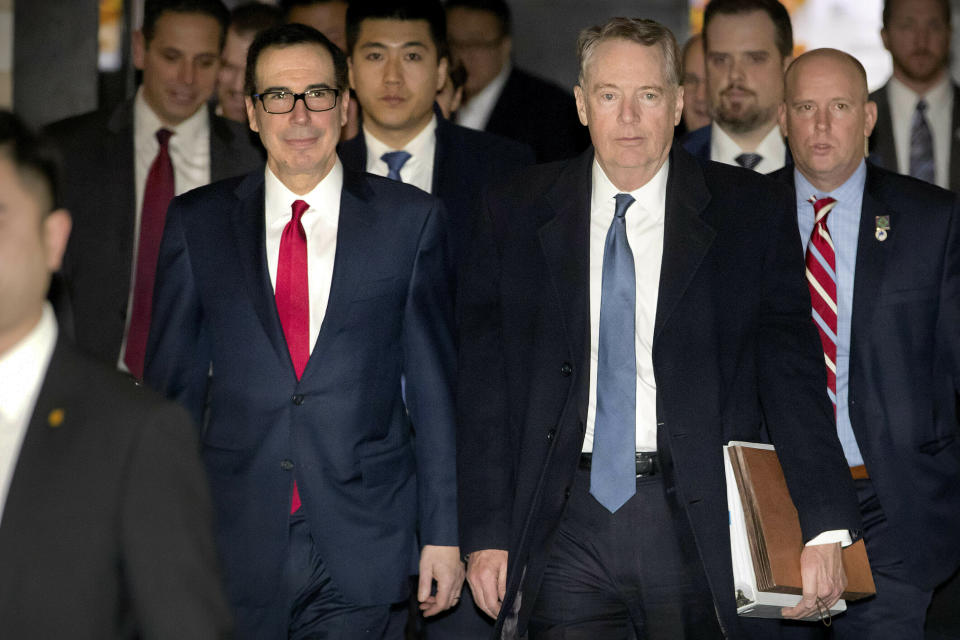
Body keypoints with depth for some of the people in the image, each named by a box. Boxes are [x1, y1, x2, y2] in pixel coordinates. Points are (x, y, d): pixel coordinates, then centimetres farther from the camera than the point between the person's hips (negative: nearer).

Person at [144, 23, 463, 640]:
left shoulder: (410, 219, 4)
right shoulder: (196, 223, 6)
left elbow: (433, 384, 4)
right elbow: (173, 383, 9)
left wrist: (443, 535, 1)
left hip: (364, 557, -1)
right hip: (235, 553, 1)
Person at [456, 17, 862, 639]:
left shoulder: (752, 210, 3)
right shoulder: (518, 214, 7)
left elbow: (792, 371, -3)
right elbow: (485, 384, 6)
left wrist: (826, 529, -13)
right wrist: (486, 534, -2)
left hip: (698, 524, -1)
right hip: (566, 528, 1)